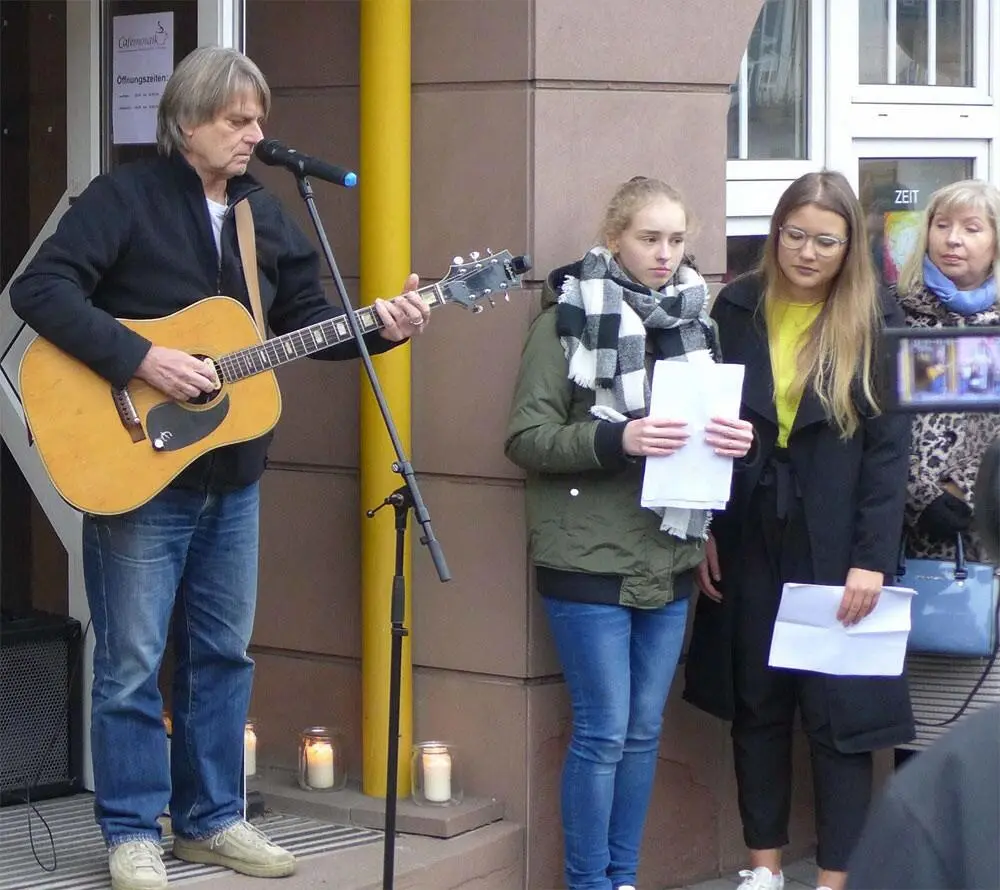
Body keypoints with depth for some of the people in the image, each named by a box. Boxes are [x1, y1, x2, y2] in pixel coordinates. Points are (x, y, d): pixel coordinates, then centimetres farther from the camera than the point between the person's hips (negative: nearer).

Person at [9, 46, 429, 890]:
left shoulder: (265, 213, 10)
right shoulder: (124, 197, -11)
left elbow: (307, 319, 14)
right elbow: (40, 288, -20)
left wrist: (380, 325, -5)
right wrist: (141, 358, -27)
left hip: (231, 475, 7)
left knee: (224, 652, 13)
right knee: (132, 660, 0)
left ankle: (211, 817, 25)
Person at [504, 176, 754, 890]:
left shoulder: (692, 317, 9)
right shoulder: (569, 318, -7)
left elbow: (711, 419, 17)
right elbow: (527, 437, -10)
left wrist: (732, 440, -6)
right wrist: (617, 438, -24)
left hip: (670, 559, 5)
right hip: (591, 559, -5)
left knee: (645, 730, 11)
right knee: (604, 732, -2)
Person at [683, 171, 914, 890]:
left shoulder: (875, 322, -5)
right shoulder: (737, 309, 4)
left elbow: (891, 447, -8)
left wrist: (871, 559, -13)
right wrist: (701, 530, 3)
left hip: (837, 546, -3)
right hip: (749, 541, 4)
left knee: (838, 709, -1)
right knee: (755, 703, 10)